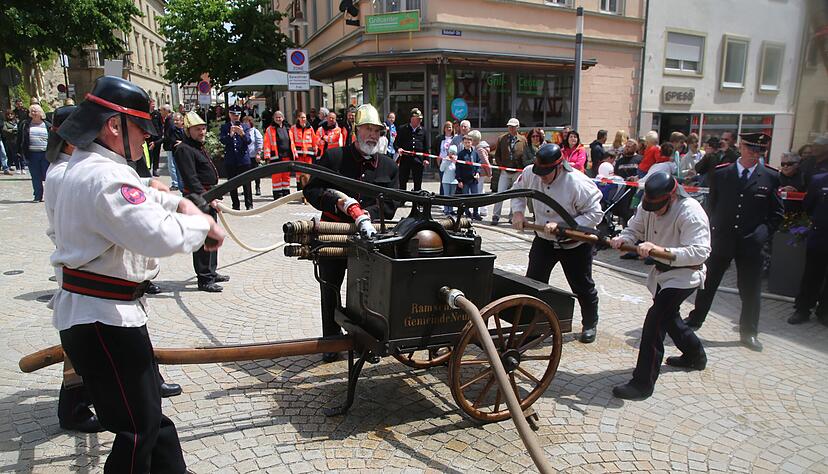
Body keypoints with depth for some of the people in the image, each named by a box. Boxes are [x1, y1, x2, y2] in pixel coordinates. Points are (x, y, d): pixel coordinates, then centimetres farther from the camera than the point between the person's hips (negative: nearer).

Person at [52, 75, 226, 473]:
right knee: (138, 429, 1)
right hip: (103, 319, -11)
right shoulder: (104, 177, -24)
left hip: (99, 311, 11)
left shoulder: (88, 165, 11)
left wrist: (179, 203, 10)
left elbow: (138, 197, 26)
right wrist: (204, 223, -15)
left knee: (150, 410, 22)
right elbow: (162, 235, -33)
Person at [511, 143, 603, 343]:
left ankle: (590, 324, 34)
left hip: (575, 243, -4)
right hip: (543, 239, 4)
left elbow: (595, 213, -24)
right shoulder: (530, 173, -14)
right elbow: (518, 190, 7)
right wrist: (518, 211, -10)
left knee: (582, 286, 11)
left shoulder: (578, 183, -29)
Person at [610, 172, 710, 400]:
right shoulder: (648, 205, -7)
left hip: (684, 274, -9)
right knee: (668, 316, 26)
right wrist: (622, 239, -25)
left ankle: (643, 382, -10)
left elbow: (699, 252, -34)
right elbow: (634, 229, 0)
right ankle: (695, 355, 55)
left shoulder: (691, 212, -28)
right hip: (661, 270, 9)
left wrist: (659, 249, -44)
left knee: (655, 320, -18)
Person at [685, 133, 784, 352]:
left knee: (751, 291, 8)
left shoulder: (770, 177, -1)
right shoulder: (720, 174, 0)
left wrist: (762, 233, -9)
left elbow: (777, 213, 4)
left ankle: (748, 333, 24)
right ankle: (695, 320, 29)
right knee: (708, 283, 12)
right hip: (721, 241, 0)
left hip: (750, 244, 0)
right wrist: (712, 231, 2)